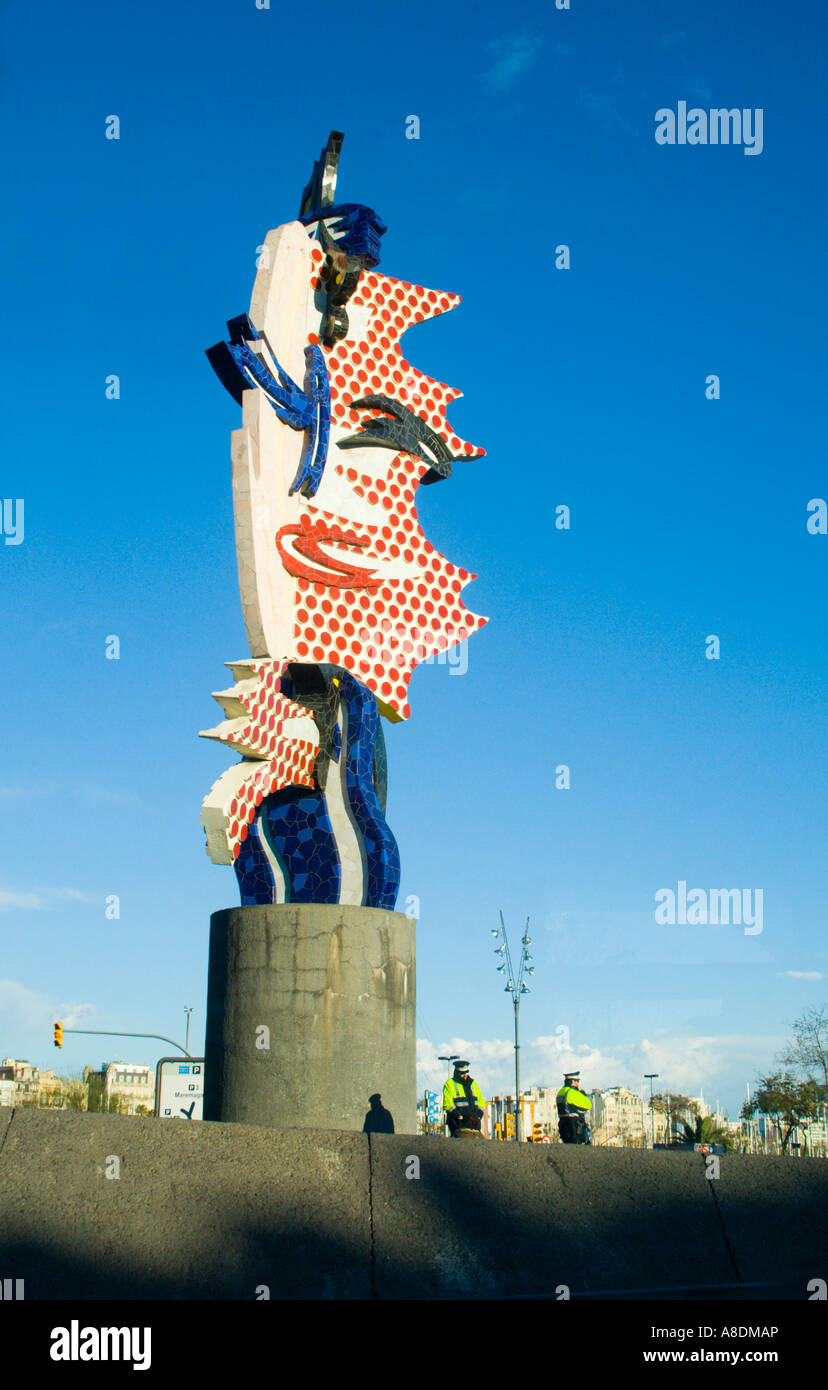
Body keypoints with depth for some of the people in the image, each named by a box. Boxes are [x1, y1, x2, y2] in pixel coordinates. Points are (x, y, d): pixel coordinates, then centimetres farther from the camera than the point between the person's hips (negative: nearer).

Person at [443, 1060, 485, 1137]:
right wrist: (459, 1116, -17)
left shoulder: (472, 1083, 18)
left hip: (473, 1120, 5)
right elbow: (448, 1104, -7)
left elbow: (481, 1101, 20)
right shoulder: (449, 1084, 2)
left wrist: (479, 1115, 4)